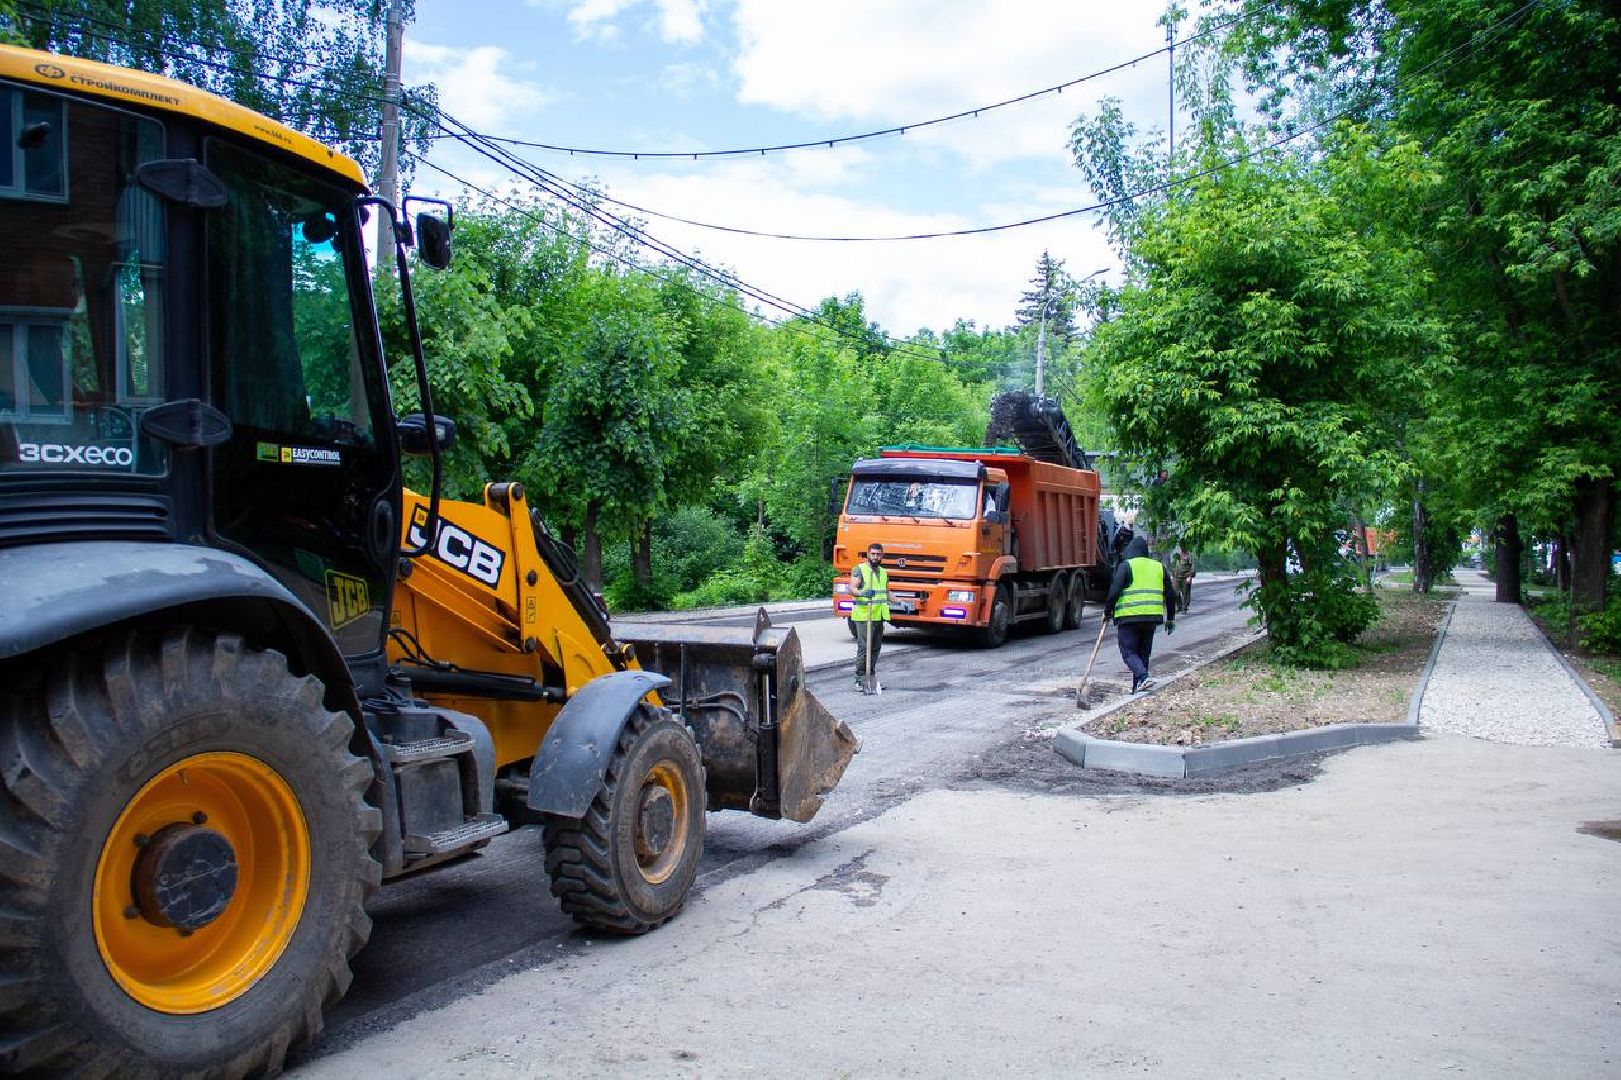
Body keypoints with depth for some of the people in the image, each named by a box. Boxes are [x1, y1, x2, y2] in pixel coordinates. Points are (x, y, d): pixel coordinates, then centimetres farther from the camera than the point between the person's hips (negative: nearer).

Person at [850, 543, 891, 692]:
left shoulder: (883, 572, 18)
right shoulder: (859, 569, -3)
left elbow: (887, 593, 27)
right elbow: (852, 588, -15)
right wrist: (862, 593, -35)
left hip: (879, 616, 7)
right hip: (863, 616, -7)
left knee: (876, 648, 10)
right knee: (864, 648, -11)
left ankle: (871, 676, 19)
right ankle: (860, 679, -6)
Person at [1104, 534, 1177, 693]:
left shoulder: (1126, 566, -3)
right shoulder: (1159, 567, 14)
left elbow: (1115, 591, -11)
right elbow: (1170, 595, 17)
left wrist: (1108, 611, 1)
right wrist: (1170, 619, 24)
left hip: (1129, 616, -5)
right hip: (1152, 617, 5)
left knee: (1128, 652, -1)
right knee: (1143, 653, 14)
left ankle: (1143, 677, -22)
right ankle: (1137, 689, 15)